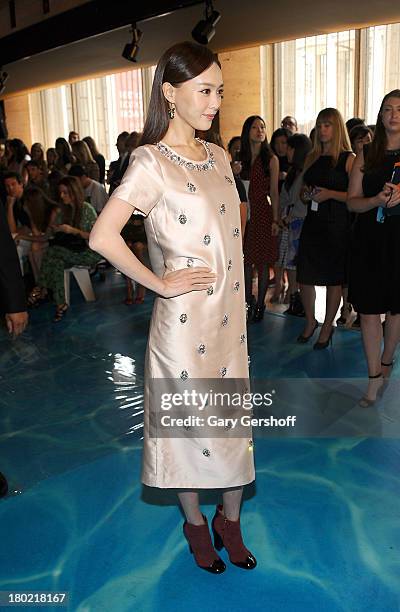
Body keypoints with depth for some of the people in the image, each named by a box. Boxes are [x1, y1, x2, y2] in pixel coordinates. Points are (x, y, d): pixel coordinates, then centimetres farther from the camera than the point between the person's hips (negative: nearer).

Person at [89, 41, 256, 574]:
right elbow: (102, 237, -23)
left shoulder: (218, 157, 9)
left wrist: (239, 304, 12)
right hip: (185, 317, -6)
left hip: (231, 314, 7)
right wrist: (160, 283, -16)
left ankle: (230, 520, 36)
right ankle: (195, 522, 35)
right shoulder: (151, 162, -14)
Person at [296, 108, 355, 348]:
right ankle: (311, 322, 26)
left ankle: (328, 326, 21)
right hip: (313, 223, 5)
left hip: (338, 225, -5)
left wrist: (330, 194, -19)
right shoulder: (312, 158, 12)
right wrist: (307, 194, 2)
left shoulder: (349, 159, -5)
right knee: (304, 276, 4)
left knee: (334, 278, 4)